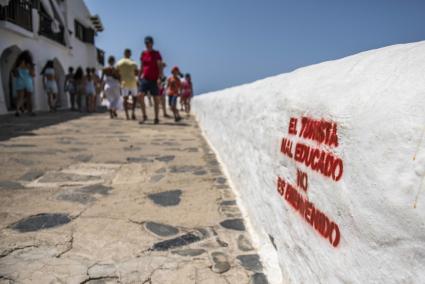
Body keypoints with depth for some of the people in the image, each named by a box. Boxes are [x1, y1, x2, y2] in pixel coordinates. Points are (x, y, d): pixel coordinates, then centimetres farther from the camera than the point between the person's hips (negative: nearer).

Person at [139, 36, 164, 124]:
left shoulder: (156, 53, -2)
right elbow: (141, 66, 18)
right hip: (145, 78, 4)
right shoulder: (143, 54, 11)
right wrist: (140, 76, 12)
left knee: (156, 98, 2)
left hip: (154, 79, -4)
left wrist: (160, 78, -17)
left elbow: (160, 66, -7)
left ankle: (156, 118, 11)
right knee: (140, 96, -11)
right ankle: (144, 116, 2)